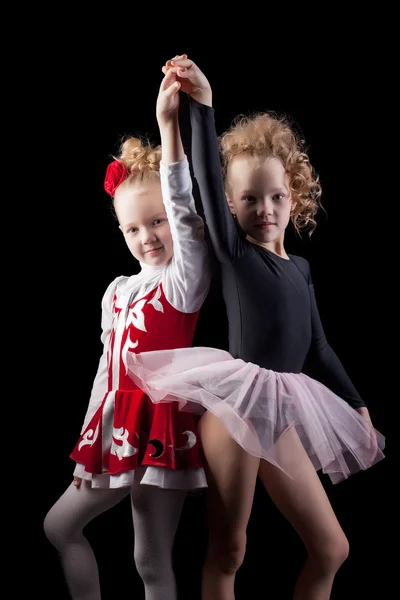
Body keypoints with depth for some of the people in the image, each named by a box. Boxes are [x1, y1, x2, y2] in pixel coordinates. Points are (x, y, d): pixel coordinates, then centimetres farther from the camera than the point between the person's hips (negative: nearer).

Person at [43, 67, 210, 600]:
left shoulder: (185, 281, -7)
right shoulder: (117, 292, 12)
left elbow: (185, 213, -24)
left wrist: (169, 125, -34)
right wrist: (90, 437, 14)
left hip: (162, 424, -7)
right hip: (119, 427, 7)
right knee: (60, 526, 11)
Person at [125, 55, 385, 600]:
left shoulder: (299, 268, 14)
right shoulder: (235, 251, -1)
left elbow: (318, 350, 18)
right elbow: (208, 182, -15)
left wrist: (359, 408, 18)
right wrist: (202, 105, -22)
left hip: (280, 413, 6)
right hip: (236, 405, -6)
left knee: (331, 548, 9)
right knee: (227, 551, 1)